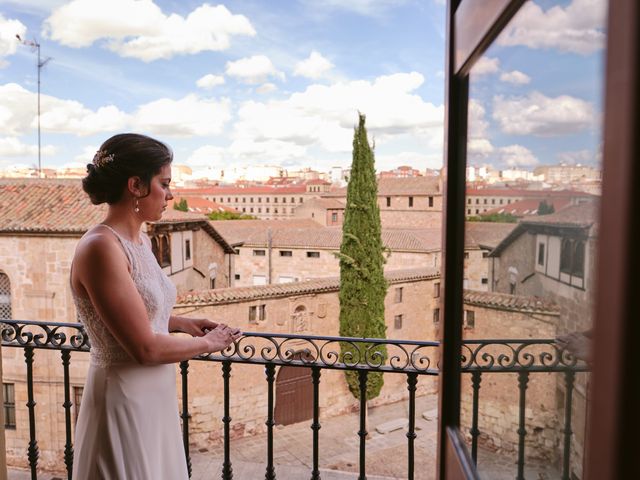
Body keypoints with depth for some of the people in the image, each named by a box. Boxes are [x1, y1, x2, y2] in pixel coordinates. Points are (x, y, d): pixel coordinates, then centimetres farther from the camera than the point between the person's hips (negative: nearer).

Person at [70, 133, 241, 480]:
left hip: (155, 396, 8)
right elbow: (145, 348, -23)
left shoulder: (141, 241, 4)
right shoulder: (101, 247, -22)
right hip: (123, 401, -8)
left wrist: (182, 323, 5)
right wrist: (208, 343, -10)